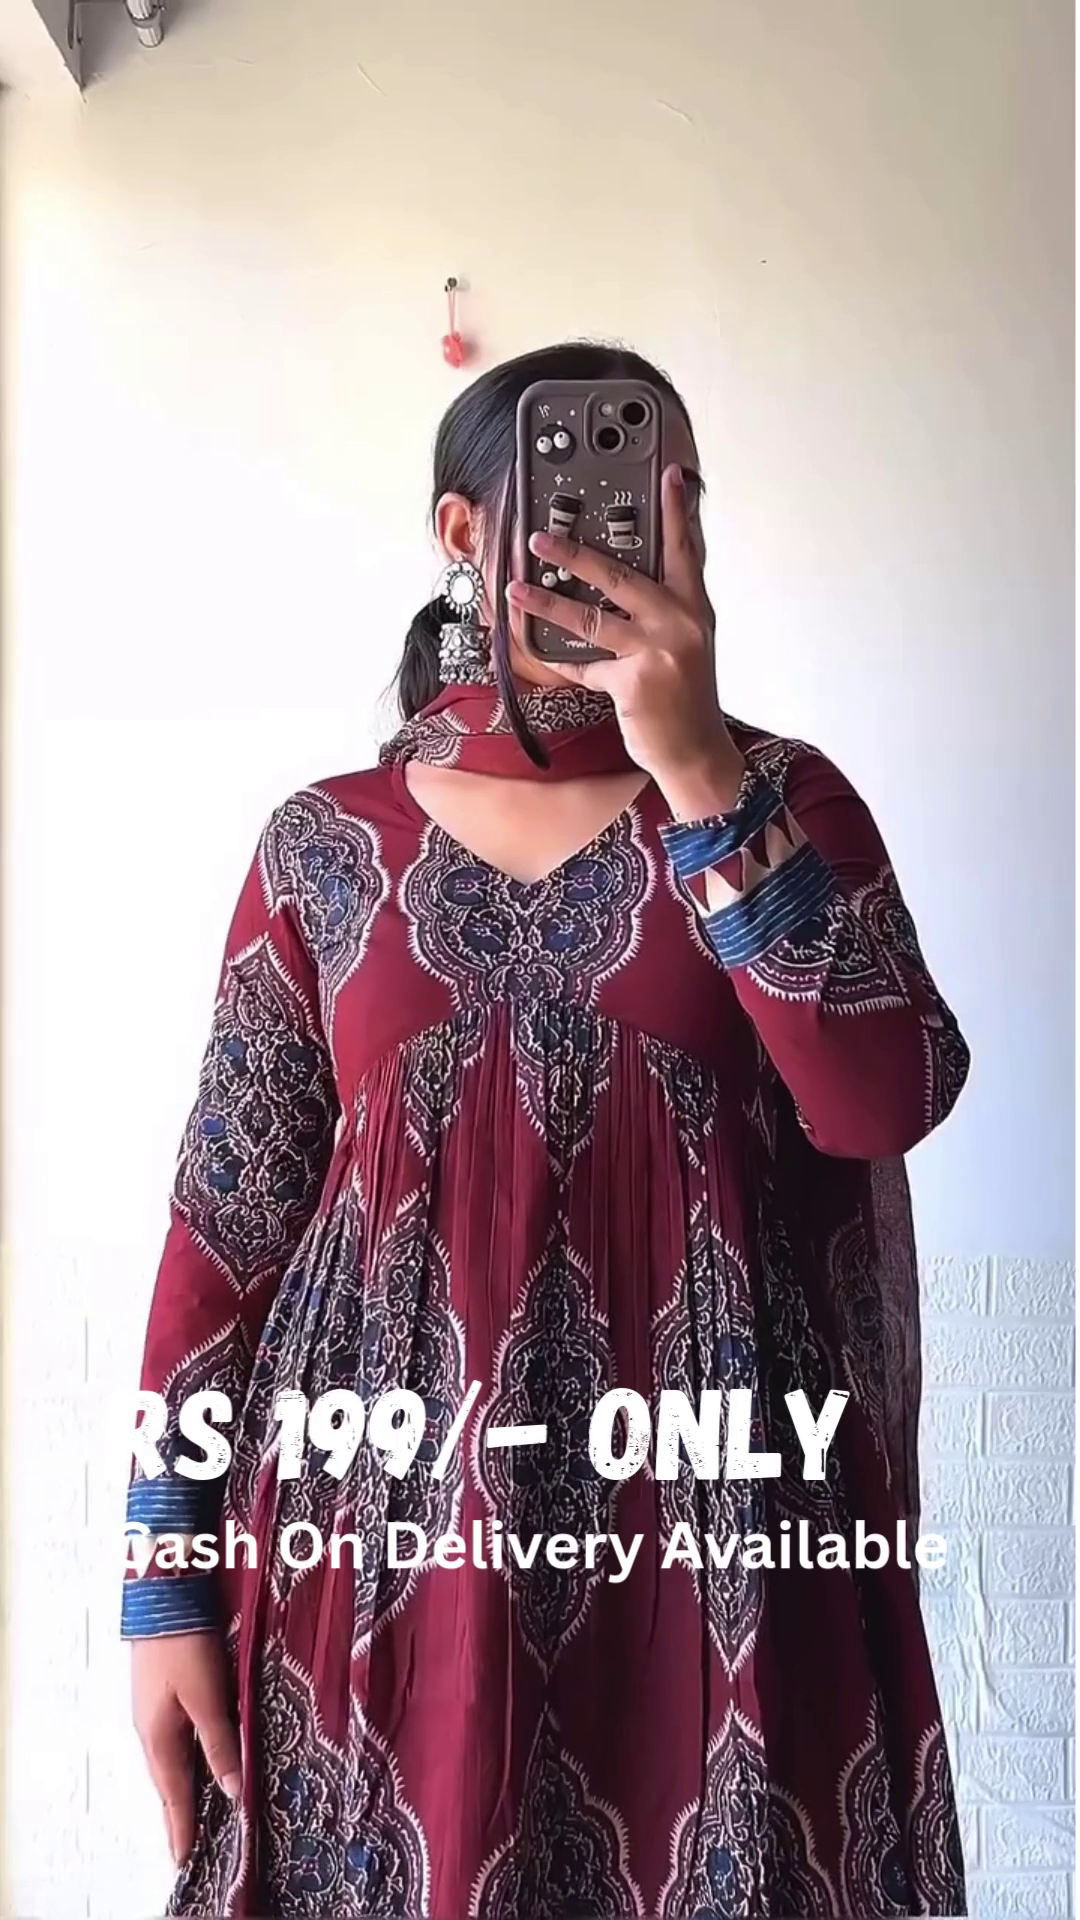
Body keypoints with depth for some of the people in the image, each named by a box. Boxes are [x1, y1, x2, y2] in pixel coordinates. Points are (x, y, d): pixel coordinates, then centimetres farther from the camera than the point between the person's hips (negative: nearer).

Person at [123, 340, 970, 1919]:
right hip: (385, 1532, 1)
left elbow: (888, 1103, -14)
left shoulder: (780, 799, 1)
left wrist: (704, 777, -20)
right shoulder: (328, 847, 1)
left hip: (713, 1530, 0)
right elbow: (230, 1218, 2)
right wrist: (169, 1579, 0)